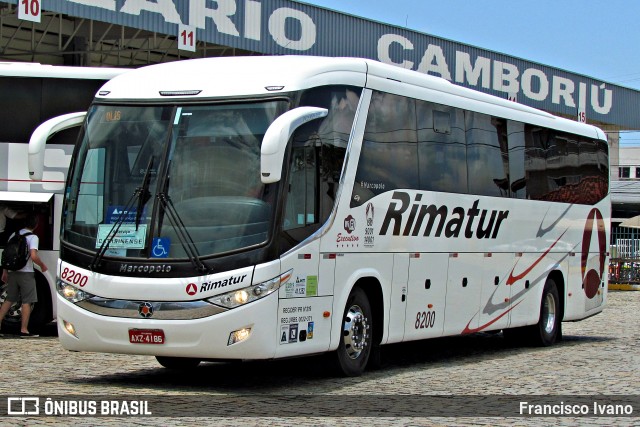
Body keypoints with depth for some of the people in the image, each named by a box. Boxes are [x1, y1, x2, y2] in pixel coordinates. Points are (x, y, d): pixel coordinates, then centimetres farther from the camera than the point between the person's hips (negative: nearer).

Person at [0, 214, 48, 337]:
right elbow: (33, 256, -21)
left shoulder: (14, 234, 10)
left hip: (13, 272, 6)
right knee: (26, 302, -1)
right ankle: (24, 330, -2)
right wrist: (42, 265, -3)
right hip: (26, 272, -6)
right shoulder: (33, 237, -9)